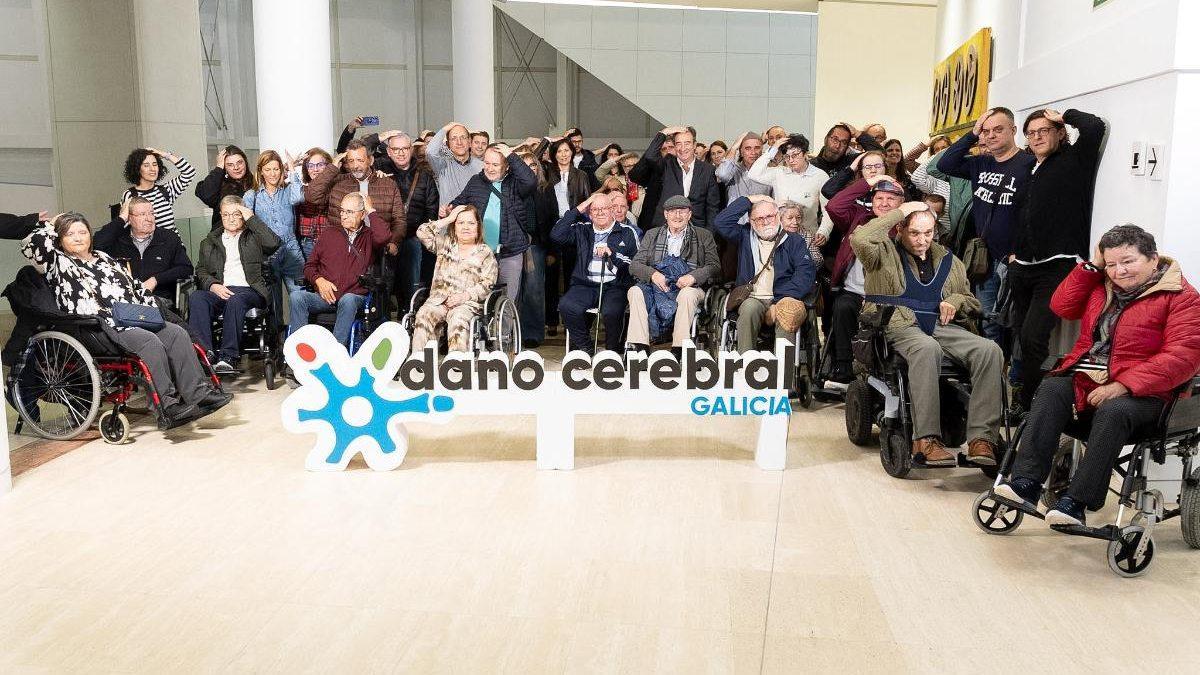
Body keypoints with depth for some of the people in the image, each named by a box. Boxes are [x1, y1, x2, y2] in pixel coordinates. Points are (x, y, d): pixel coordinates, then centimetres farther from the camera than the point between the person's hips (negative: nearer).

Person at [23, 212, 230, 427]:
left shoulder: (104, 258, 27)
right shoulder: (59, 263, 10)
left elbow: (136, 287, 26)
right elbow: (31, 245, -7)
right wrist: (51, 226, 10)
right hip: (99, 325, -6)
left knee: (177, 333, -17)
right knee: (150, 341, -32)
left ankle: (198, 392, -24)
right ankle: (168, 406, -35)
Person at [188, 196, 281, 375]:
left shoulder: (254, 237, 19)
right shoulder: (209, 242, 28)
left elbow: (274, 243, -4)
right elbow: (201, 270, 19)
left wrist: (251, 219, 2)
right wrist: (212, 285, -4)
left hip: (249, 291, -3)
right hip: (219, 291, 3)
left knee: (235, 300, -38)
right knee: (195, 297, -30)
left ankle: (228, 357, -39)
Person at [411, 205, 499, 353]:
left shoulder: (485, 252, 12)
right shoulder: (445, 244, 22)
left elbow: (487, 284, 2)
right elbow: (422, 233, 8)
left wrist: (465, 296, -13)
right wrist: (448, 219, 9)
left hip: (468, 302, -2)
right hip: (439, 300, 3)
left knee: (458, 318, -36)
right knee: (424, 314, -29)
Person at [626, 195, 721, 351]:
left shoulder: (703, 236, 16)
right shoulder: (652, 235, 21)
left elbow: (715, 267, 4)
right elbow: (634, 265, 11)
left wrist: (693, 276, -16)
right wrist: (653, 274, -11)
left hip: (687, 287, -2)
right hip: (657, 285, 2)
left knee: (687, 294, -36)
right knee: (635, 291, -28)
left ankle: (679, 349, -36)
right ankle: (640, 348, -32)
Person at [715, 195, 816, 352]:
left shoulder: (795, 242, 15)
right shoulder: (745, 237, 23)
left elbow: (806, 273, 0)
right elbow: (722, 222, 10)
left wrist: (778, 303, -13)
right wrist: (749, 200, 12)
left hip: (783, 299, -1)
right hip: (753, 299, 1)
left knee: (787, 312, -35)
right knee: (750, 307, -34)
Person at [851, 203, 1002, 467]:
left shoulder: (948, 260, 24)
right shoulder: (885, 253, 10)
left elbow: (972, 302, 31)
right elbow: (859, 239, -14)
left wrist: (955, 300, 5)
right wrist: (899, 212, -4)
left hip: (940, 325, 5)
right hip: (898, 325, -5)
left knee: (990, 350, -24)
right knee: (927, 348, -41)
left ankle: (982, 438, -30)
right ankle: (925, 440, -41)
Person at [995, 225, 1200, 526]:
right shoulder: (1102, 286, 21)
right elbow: (1062, 307, 17)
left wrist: (1123, 386, -21)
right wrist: (1092, 265, 9)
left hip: (1140, 392, -4)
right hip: (1084, 378, 5)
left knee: (1112, 412, -37)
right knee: (1051, 389, -27)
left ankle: (1076, 501, -38)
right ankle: (1026, 482, -37)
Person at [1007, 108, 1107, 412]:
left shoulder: (1074, 161, 2)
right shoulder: (1031, 172, 21)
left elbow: (1094, 127, -16)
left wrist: (1063, 116, 0)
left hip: (1058, 267, -7)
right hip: (1024, 267, 7)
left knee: (1033, 336, -18)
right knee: (1022, 335, 8)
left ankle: (1029, 402, -8)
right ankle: (1026, 395, 18)